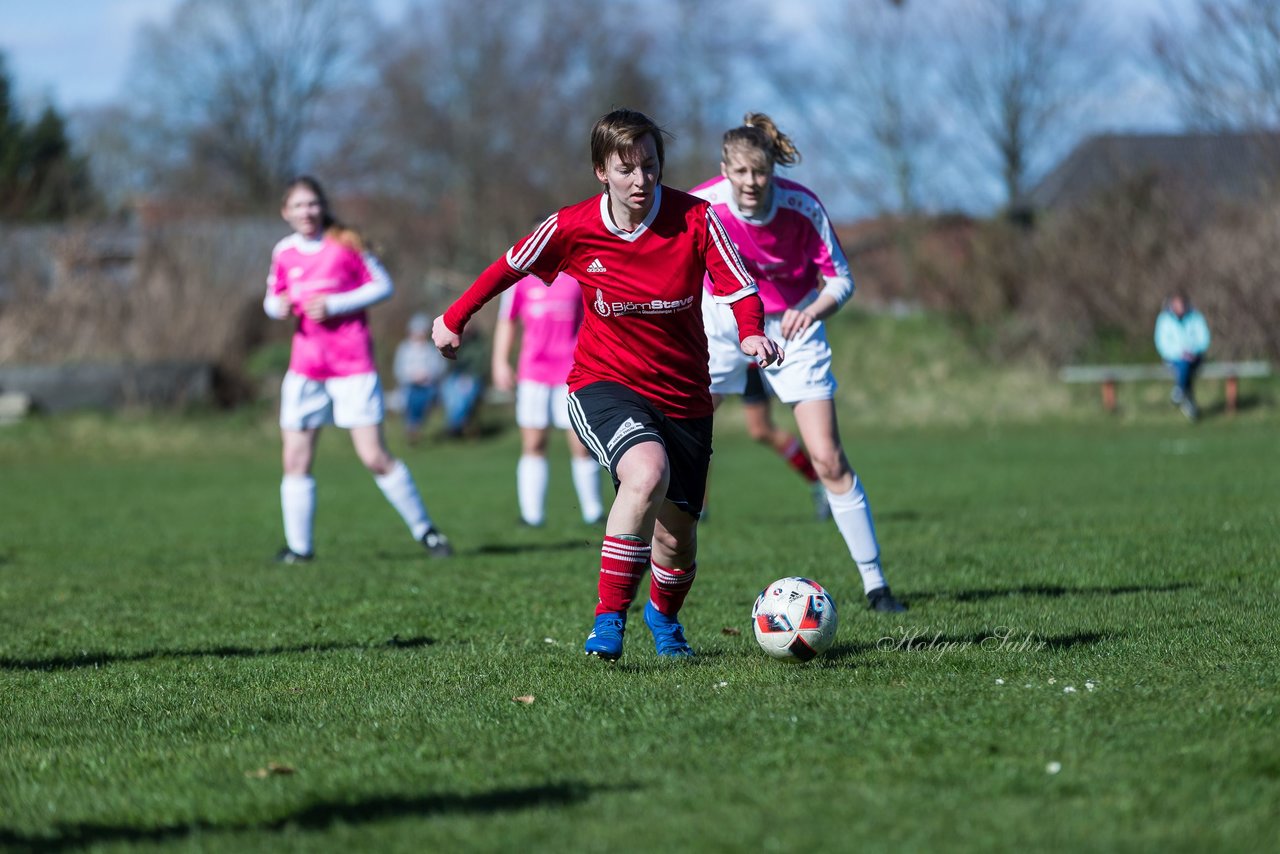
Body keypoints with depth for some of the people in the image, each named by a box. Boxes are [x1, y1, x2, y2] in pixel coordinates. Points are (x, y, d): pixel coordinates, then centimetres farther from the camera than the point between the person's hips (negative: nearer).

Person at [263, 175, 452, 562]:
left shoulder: (345, 243, -6)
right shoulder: (284, 253, 6)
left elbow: (382, 285, -4)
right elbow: (273, 298, 17)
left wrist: (334, 304, -14)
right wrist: (278, 306, -7)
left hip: (353, 366, -4)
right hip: (305, 367, 4)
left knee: (374, 456, -7)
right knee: (295, 459, -1)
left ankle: (424, 530, 7)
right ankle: (298, 546, 9)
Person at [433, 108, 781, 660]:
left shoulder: (694, 218, -11)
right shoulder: (573, 228, -11)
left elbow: (736, 285, -12)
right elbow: (512, 266, 5)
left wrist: (751, 334, -34)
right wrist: (455, 319, 16)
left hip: (683, 396, 3)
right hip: (604, 384, -2)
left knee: (677, 542, 7)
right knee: (647, 472, -36)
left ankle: (664, 615, 45)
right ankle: (609, 619, -25)